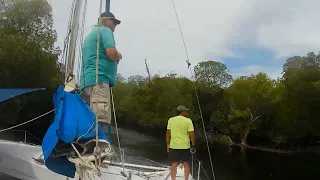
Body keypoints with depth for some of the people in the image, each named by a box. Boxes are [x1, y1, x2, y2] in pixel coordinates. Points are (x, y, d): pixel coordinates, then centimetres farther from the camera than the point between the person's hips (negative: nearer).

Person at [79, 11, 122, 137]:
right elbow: (111, 53, -14)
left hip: (87, 81, 10)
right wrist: (118, 56, 8)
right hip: (98, 80, -10)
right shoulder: (105, 31, 3)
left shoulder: (90, 35, 31)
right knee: (101, 123, -19)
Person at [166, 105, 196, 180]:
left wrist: (168, 144, 9)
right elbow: (192, 134, -11)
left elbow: (168, 133, 2)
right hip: (185, 146, -2)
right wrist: (193, 145, -2)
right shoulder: (188, 121, -8)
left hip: (173, 146, 2)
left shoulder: (171, 120, 0)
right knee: (186, 164, 12)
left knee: (174, 164, 9)